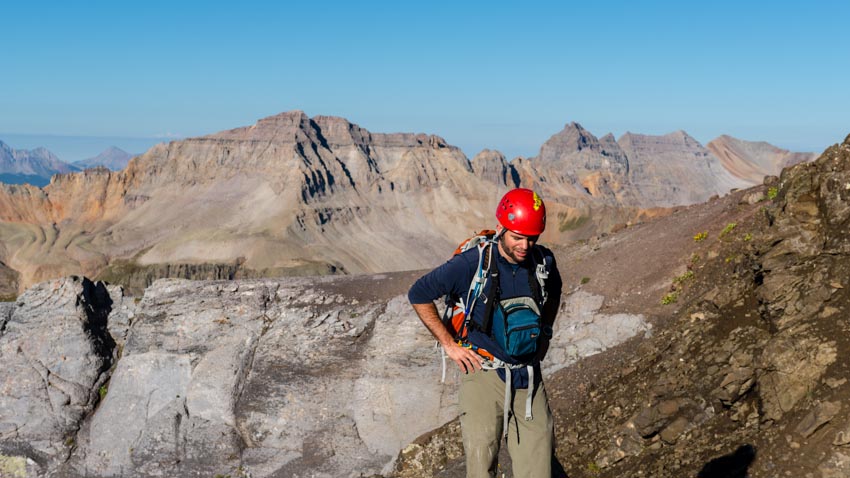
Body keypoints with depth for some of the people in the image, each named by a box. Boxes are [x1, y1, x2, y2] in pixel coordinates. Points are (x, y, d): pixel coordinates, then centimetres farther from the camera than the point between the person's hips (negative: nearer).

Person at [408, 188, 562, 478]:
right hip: (484, 373, -4)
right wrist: (449, 344, -6)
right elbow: (419, 295, -6)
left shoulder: (543, 261, -1)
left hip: (528, 376, 4)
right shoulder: (473, 263, -15)